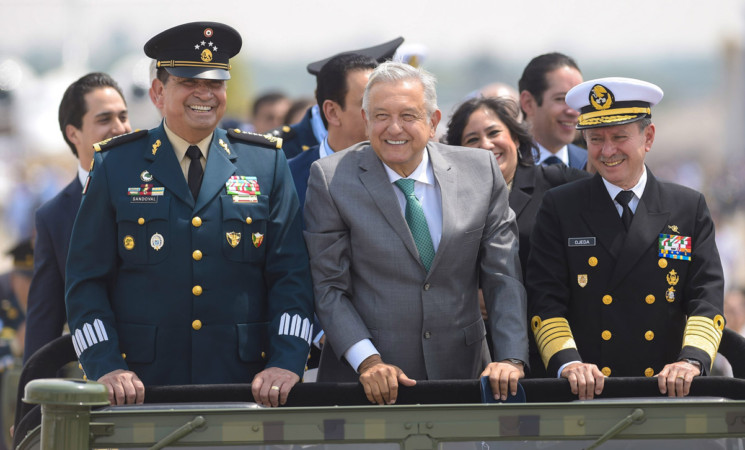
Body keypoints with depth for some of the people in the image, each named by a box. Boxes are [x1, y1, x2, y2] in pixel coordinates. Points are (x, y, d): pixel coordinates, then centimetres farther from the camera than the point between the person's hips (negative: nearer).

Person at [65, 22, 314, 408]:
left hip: (245, 387, 1)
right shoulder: (115, 166, 7)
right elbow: (87, 281, 4)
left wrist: (286, 363, -8)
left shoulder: (267, 163, 10)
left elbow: (291, 275, 6)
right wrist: (106, 368, -10)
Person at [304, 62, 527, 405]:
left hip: (462, 374, 2)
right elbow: (329, 286, -5)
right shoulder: (331, 179, -3)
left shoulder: (481, 171, 3)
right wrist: (367, 361, -17)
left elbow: (503, 277, 2)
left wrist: (511, 359, -11)